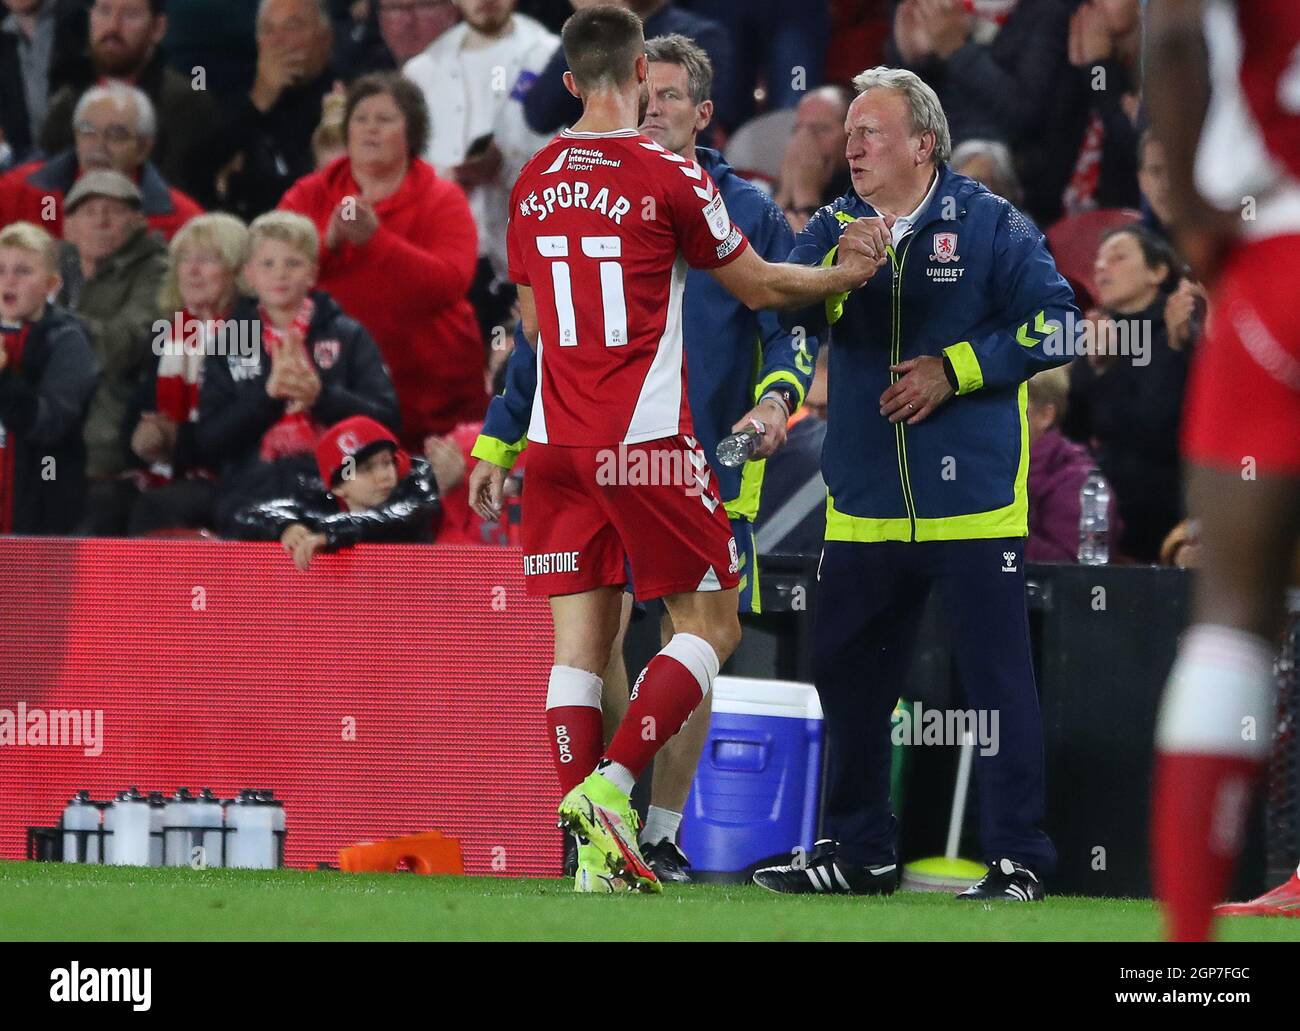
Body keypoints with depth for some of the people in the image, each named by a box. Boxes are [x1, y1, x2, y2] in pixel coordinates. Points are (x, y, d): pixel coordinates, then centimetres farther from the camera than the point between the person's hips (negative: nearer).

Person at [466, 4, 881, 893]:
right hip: (647, 445, -5)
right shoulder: (670, 177, -8)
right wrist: (846, 274, 19)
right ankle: (610, 789, -12)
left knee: (581, 642, 4)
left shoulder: (535, 183, 8)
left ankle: (593, 855, -2)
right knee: (712, 623, 5)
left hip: (558, 444, 5)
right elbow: (757, 286, 3)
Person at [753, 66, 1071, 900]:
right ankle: (861, 854, 25)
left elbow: (1054, 324, -7)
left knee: (997, 677, -4)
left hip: (973, 501, -5)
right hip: (865, 508, 5)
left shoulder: (989, 224, -2)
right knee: (847, 674, 11)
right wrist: (838, 269, -30)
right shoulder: (835, 228, 8)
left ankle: (1019, 860, 2)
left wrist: (953, 371, -13)